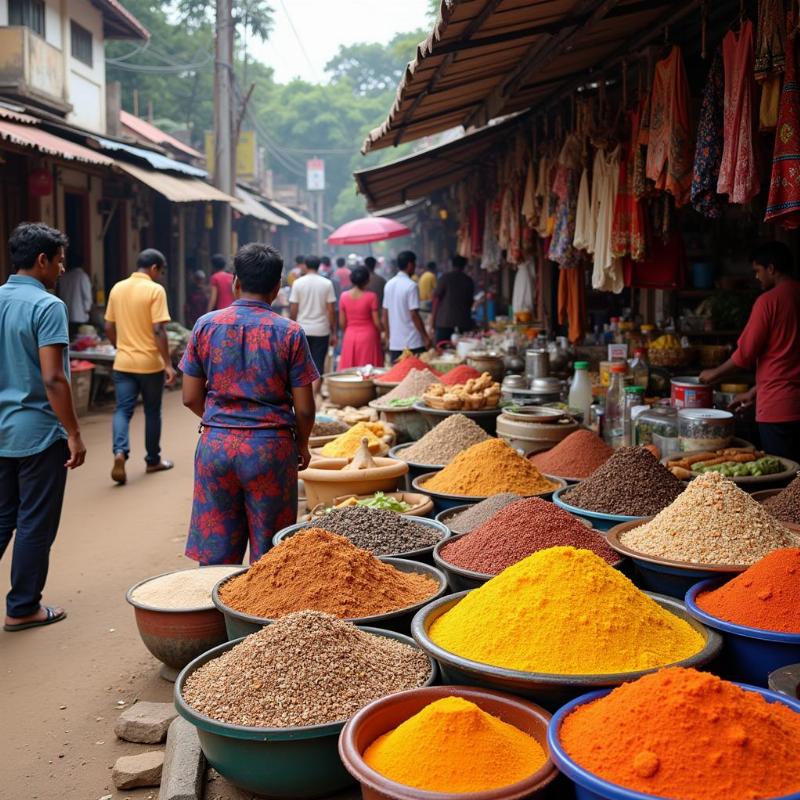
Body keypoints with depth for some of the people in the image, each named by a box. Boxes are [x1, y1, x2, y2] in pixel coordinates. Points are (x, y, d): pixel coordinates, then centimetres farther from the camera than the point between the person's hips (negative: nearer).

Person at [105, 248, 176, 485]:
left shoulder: (117, 288, 7)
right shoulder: (155, 290, -11)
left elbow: (109, 328, 11)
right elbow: (158, 330, -17)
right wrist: (168, 364, -13)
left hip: (123, 363, 4)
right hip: (150, 363, -4)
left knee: (123, 410, 4)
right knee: (152, 412, 10)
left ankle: (120, 453, -18)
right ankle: (153, 460, 21)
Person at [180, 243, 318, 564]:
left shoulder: (207, 325, 1)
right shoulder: (289, 333, -5)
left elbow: (191, 397, 4)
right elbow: (304, 408, -5)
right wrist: (302, 445, 13)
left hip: (216, 444, 2)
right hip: (271, 447, -2)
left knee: (215, 549, 11)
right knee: (268, 552, 10)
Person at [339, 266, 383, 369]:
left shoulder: (344, 296, -1)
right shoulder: (371, 296, -11)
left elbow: (341, 322, 2)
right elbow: (376, 322, -8)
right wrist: (380, 335, 10)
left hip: (349, 338, 3)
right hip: (368, 337, -3)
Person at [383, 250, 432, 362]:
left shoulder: (389, 285, 8)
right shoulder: (411, 286, -12)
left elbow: (385, 315, 11)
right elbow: (414, 315, -15)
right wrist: (426, 337, -9)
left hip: (394, 343, 7)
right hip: (413, 344, -7)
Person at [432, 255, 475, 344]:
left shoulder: (446, 277, -2)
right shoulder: (469, 281, 8)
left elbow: (437, 298, -4)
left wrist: (433, 317, 1)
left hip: (445, 321, -3)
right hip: (464, 322, 3)